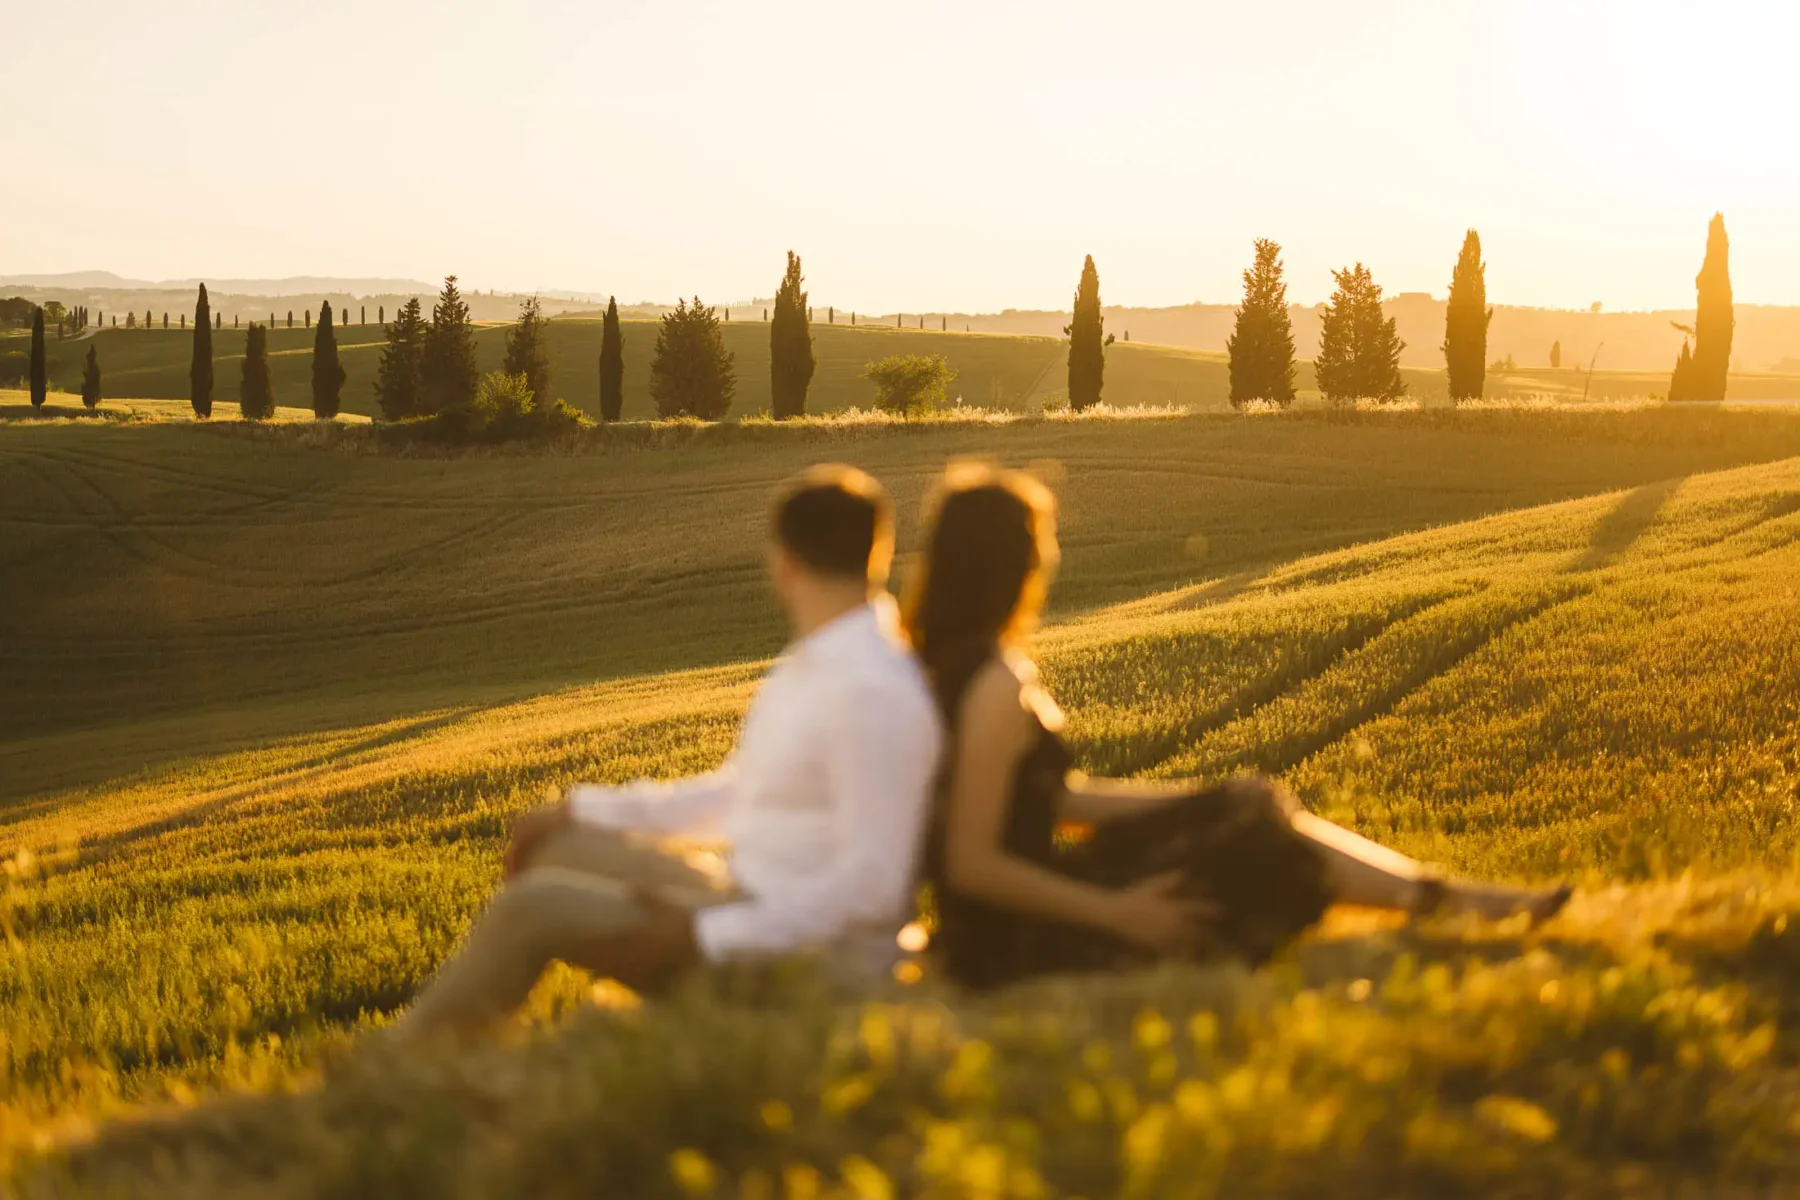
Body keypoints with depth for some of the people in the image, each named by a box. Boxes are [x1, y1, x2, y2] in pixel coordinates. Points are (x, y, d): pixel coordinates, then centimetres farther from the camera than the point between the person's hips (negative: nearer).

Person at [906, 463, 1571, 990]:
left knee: (1251, 805, 11)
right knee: (1256, 850, 1)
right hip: (1013, 943, -9)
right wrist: (1114, 912, -19)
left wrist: (1211, 799, 12)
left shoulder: (951, 661, 7)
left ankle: (1441, 891, 17)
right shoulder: (996, 688, -24)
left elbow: (1054, 794, 12)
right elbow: (971, 864, -25)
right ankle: (1440, 898, 20)